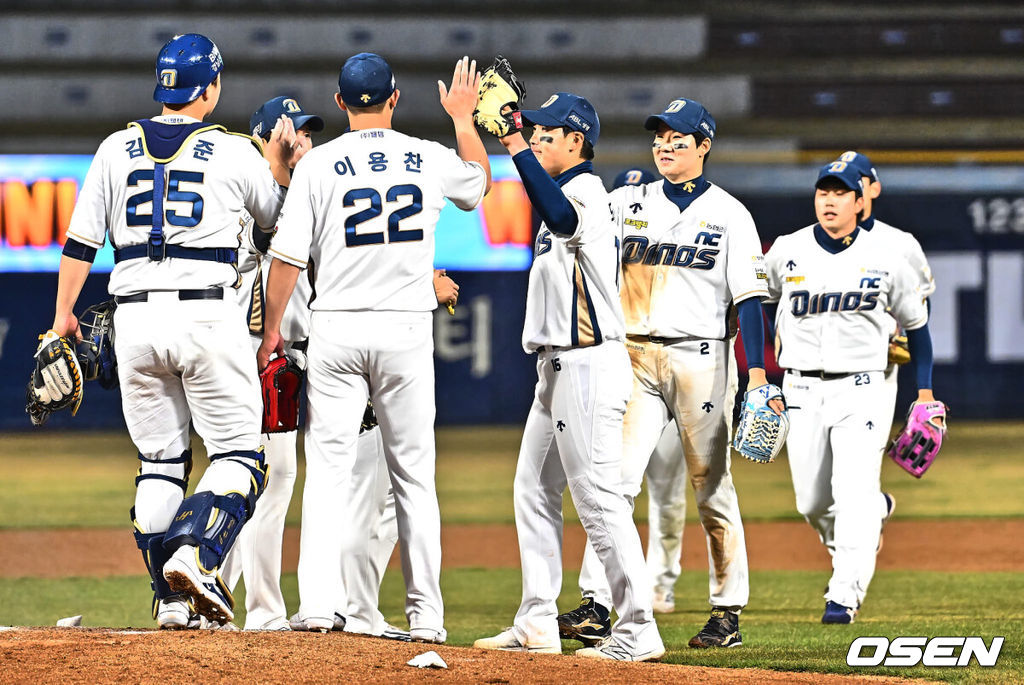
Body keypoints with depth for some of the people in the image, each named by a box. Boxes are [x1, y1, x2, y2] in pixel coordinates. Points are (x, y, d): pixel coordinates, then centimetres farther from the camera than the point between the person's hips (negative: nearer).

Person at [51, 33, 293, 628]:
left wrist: (64, 314, 14)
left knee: (160, 463, 11)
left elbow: (82, 240, 7)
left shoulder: (117, 149, 7)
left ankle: (171, 601, 7)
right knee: (240, 456, 2)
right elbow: (278, 212, 17)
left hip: (135, 322, 4)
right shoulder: (235, 153, 0)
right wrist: (279, 156, 29)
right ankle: (195, 555, -22)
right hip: (207, 317, -4)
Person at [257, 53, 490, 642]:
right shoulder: (430, 159, 2)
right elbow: (480, 183, 26)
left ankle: (318, 601, -10)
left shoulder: (319, 164, -4)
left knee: (328, 467, 1)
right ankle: (425, 614, 6)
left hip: (337, 328, -1)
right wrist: (464, 119, 38)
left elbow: (289, 256, -5)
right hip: (407, 328, 1)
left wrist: (271, 329, 5)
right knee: (414, 473, 6)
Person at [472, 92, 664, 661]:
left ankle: (639, 630, -13)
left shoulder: (585, 191, -14)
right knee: (534, 491, 13)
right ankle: (537, 625, 17)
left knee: (599, 498, -12)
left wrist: (519, 149, -41)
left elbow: (561, 217, -39)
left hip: (590, 366, -11)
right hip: (559, 369, 11)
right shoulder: (572, 192, 18)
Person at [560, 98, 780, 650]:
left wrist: (757, 373, -12)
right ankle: (595, 604, -13)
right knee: (615, 479, -9)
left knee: (712, 486, 2)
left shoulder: (729, 214, 1)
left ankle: (728, 613, 9)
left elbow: (749, 298, -3)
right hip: (636, 357, 3)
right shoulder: (627, 204, 10)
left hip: (700, 358, -3)